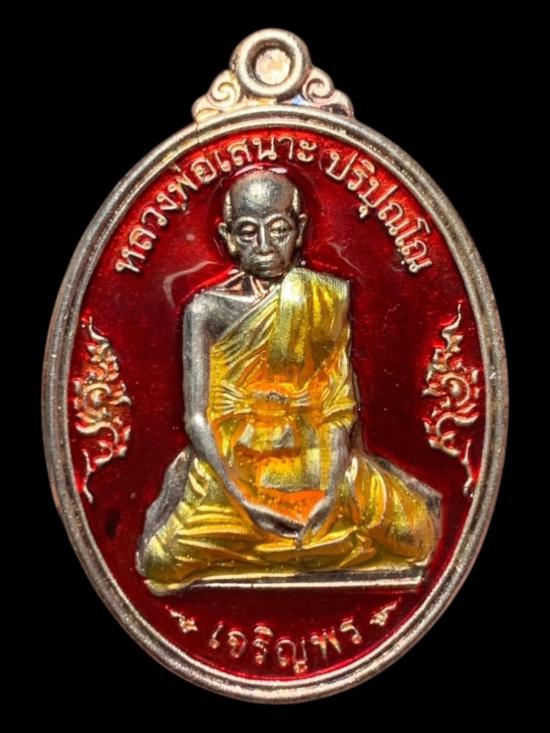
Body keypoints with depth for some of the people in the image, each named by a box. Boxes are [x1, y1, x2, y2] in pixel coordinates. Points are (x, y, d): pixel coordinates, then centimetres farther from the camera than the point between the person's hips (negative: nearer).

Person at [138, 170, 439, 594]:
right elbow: (197, 417, -15)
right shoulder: (207, 310, -12)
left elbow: (339, 406, -7)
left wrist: (331, 491, -22)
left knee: (413, 530, -3)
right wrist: (244, 500, -27)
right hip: (231, 469, -1)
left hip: (314, 467, 1)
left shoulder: (329, 299, -6)